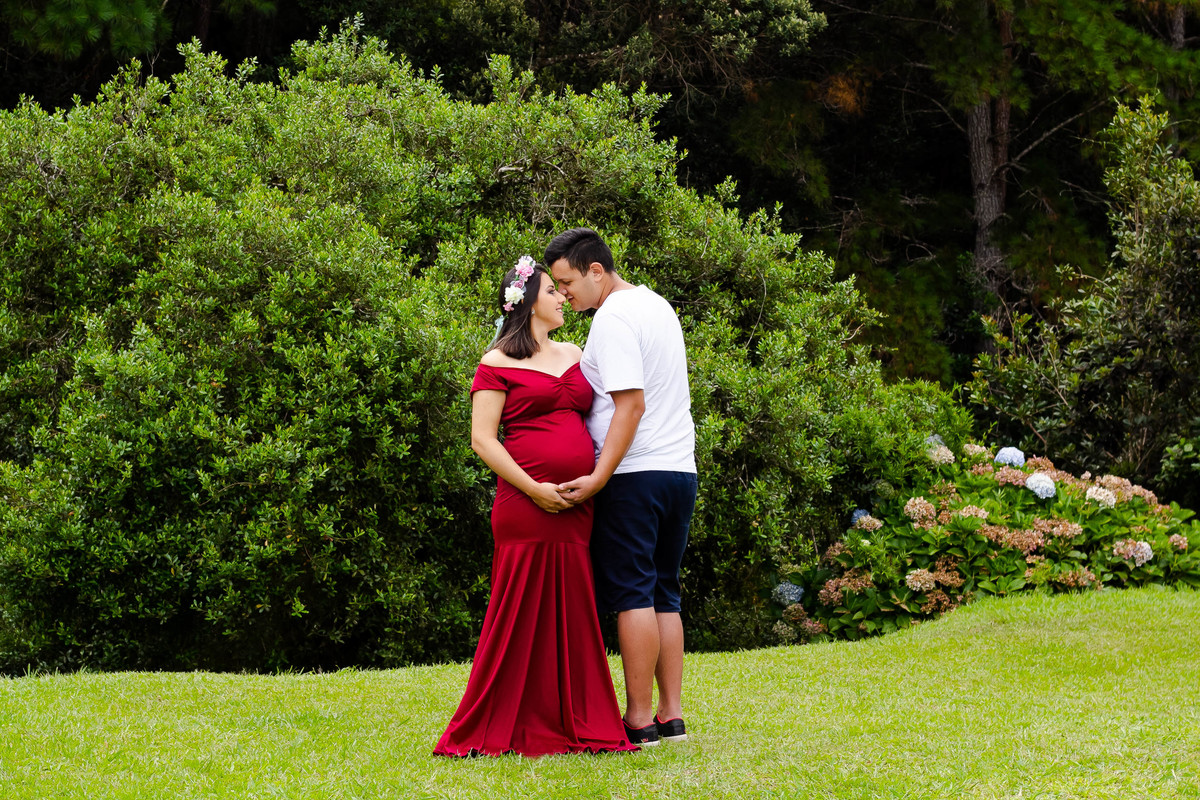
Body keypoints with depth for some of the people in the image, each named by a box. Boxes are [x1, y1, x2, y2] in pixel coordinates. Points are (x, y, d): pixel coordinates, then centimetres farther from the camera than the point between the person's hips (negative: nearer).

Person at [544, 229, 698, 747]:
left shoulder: (613, 318, -12)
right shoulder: (657, 305, 17)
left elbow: (630, 404, -20)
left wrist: (599, 477, -22)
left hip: (636, 474, -9)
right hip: (681, 470, 9)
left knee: (632, 594, -6)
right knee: (663, 595, 11)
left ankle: (639, 721, -7)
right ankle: (671, 717, 9)